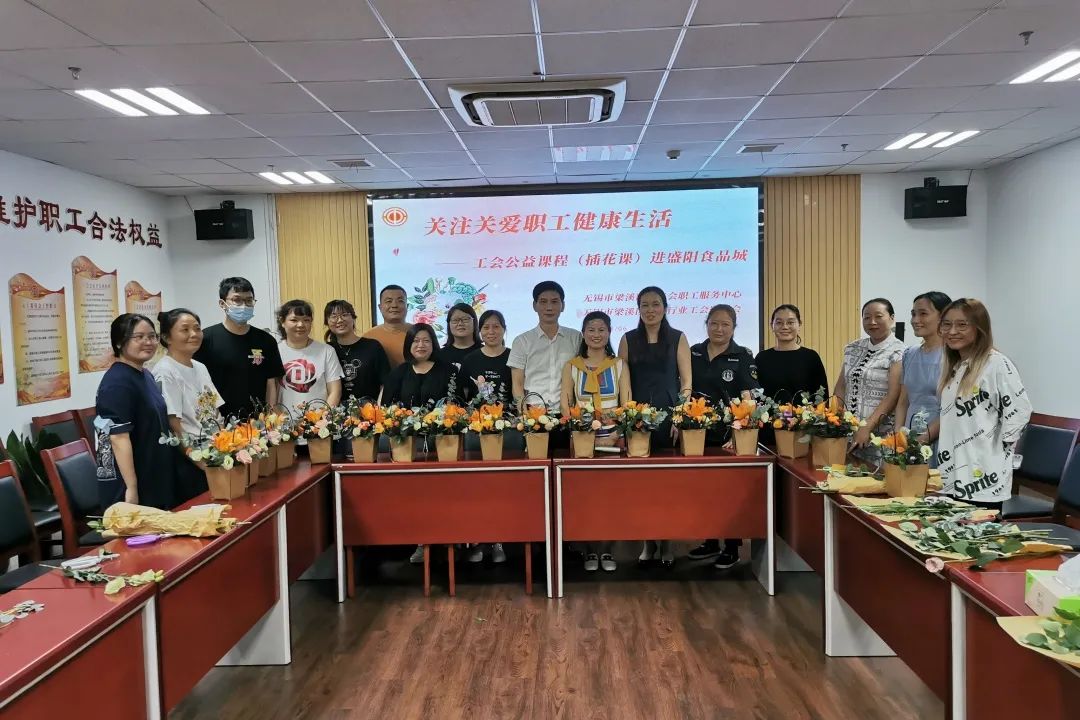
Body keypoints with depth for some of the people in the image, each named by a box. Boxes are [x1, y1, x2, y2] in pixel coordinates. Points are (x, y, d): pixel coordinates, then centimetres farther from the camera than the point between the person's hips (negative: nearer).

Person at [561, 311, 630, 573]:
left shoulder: (619, 365, 8)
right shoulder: (571, 366, 7)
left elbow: (626, 403, 3)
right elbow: (565, 404, 3)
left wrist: (618, 433, -10)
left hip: (613, 437, 0)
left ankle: (607, 550, 6)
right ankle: (590, 550, 7)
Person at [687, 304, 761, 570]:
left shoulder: (743, 356, -3)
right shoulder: (693, 353, 8)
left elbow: (748, 396, -12)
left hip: (729, 434, -4)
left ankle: (732, 548, 17)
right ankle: (710, 542, 26)